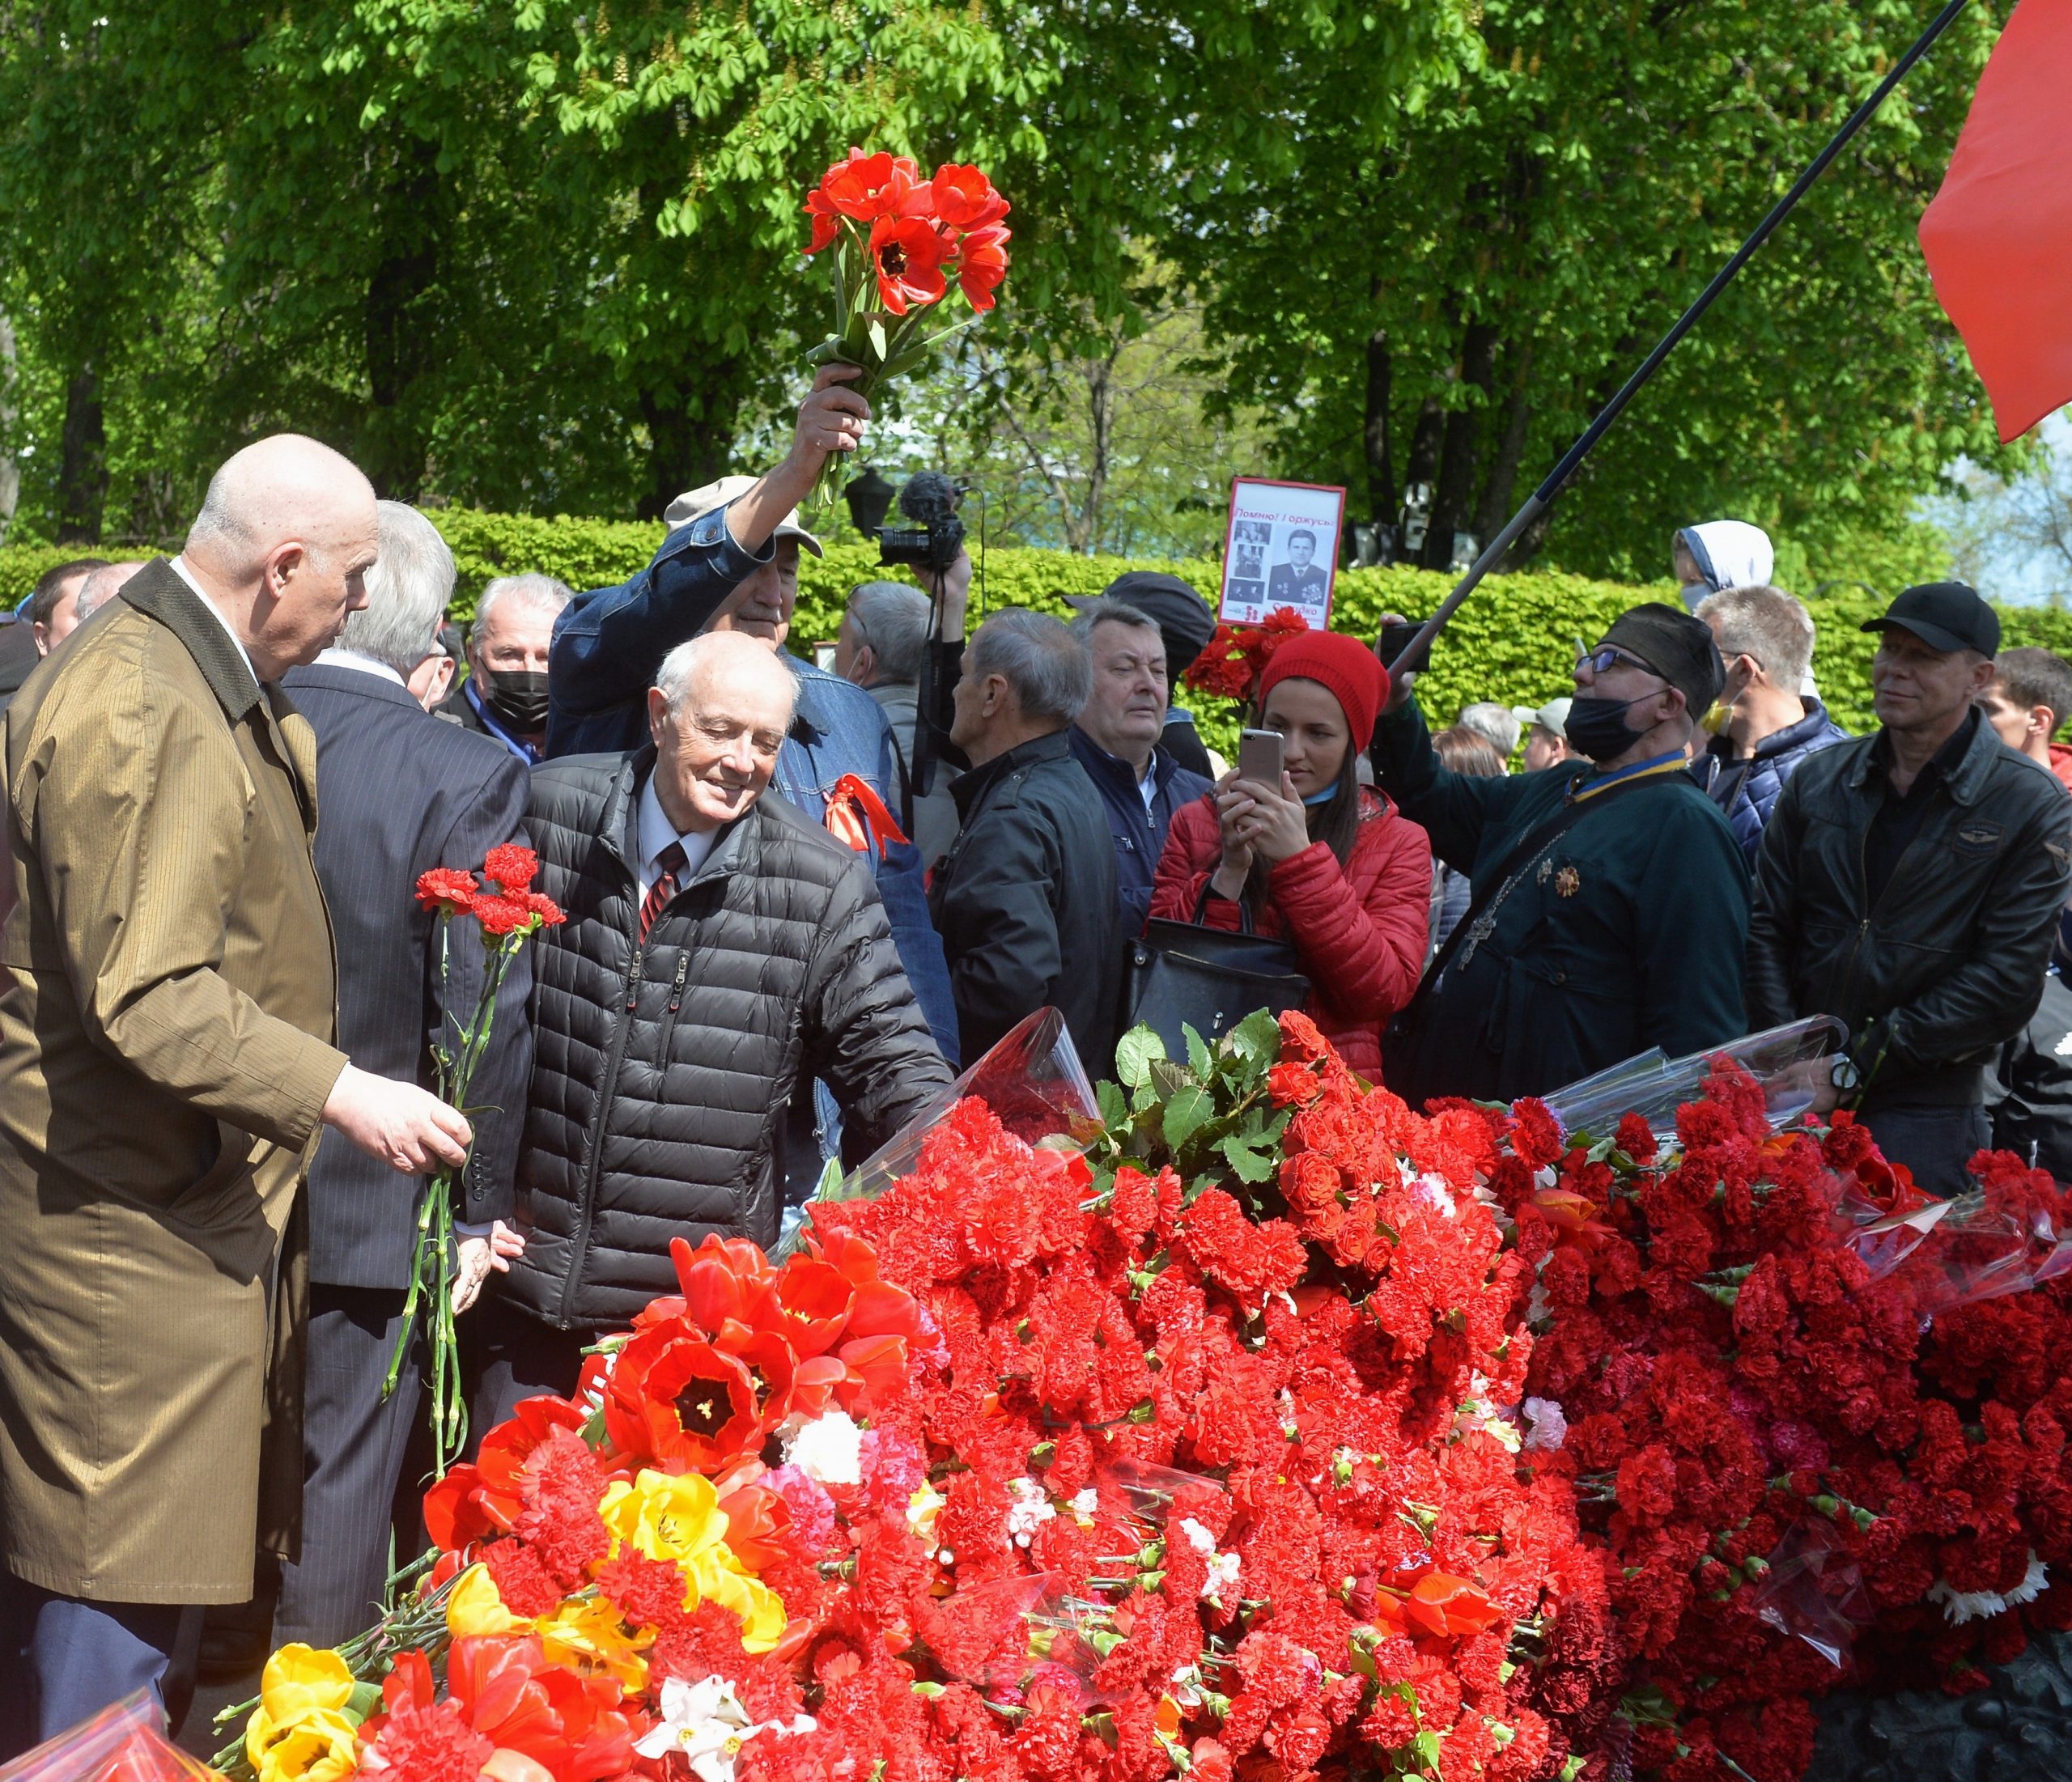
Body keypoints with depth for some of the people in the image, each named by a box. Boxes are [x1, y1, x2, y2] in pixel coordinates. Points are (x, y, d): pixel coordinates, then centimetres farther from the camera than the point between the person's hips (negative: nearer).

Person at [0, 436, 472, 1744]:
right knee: (120, 1577, -3)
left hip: (202, 1202, 10)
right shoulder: (139, 712, -19)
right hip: (129, 1226, -10)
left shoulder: (216, 692, 15)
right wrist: (340, 1093, -22)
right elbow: (146, 997, -24)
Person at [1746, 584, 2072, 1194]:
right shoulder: (1819, 782, 9)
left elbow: (2007, 982, -10)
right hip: (1797, 1103, 3)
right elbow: (1767, 931, 7)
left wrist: (1854, 1068, -13)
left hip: (1926, 1117, -3)